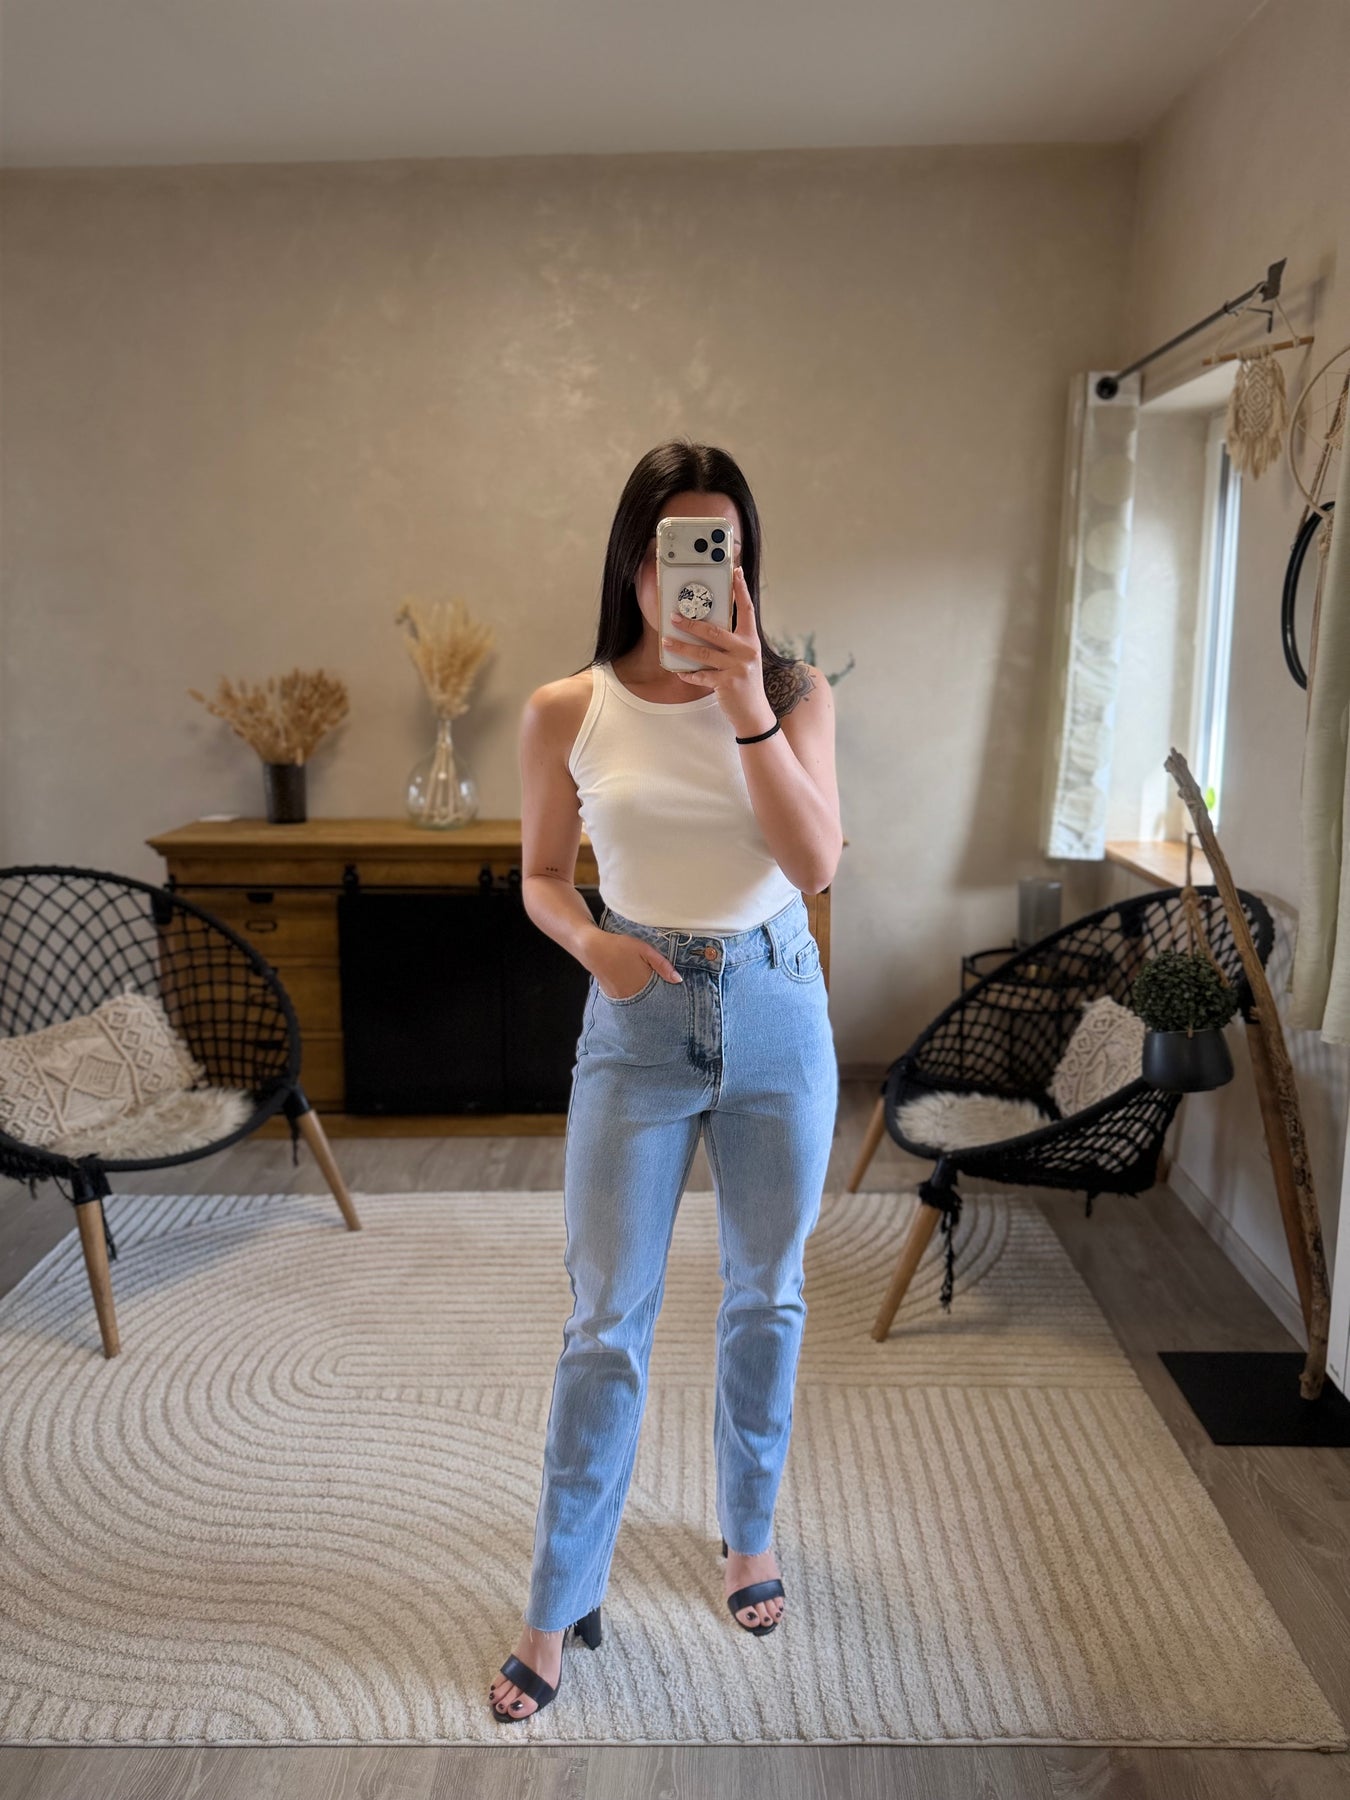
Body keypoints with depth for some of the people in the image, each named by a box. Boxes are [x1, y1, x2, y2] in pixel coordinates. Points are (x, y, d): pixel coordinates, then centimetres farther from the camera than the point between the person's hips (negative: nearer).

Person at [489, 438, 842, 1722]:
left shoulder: (794, 691, -5)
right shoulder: (565, 713, -5)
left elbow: (816, 865, -17)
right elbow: (541, 876, 6)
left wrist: (749, 711, -26)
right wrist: (590, 940, -15)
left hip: (777, 1016, 1)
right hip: (639, 1024, -1)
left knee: (767, 1298, 15)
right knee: (606, 1322, 4)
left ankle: (750, 1532, 40)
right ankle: (558, 1607, 23)